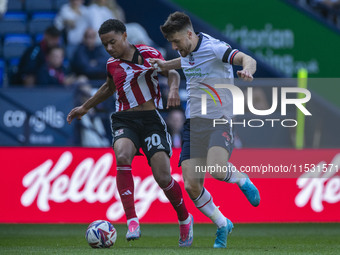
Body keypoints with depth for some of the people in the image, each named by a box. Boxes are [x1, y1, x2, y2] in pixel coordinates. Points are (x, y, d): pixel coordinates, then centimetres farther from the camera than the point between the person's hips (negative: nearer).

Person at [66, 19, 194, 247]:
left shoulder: (148, 54, 0)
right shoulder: (112, 64, 13)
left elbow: (172, 72, 1)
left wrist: (174, 89, -21)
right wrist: (85, 108, 40)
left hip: (151, 119, -3)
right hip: (124, 121, 3)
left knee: (163, 177, -13)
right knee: (122, 156, -31)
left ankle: (185, 219, 17)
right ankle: (132, 222, -35)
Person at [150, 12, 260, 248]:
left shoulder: (214, 47, -13)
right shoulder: (187, 52, 10)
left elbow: (247, 59, -26)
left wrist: (247, 70, -47)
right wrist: (165, 65, 25)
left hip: (220, 119, -7)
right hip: (194, 122, 7)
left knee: (216, 169, -32)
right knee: (192, 186, -5)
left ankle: (243, 181, 4)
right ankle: (222, 225, 18)